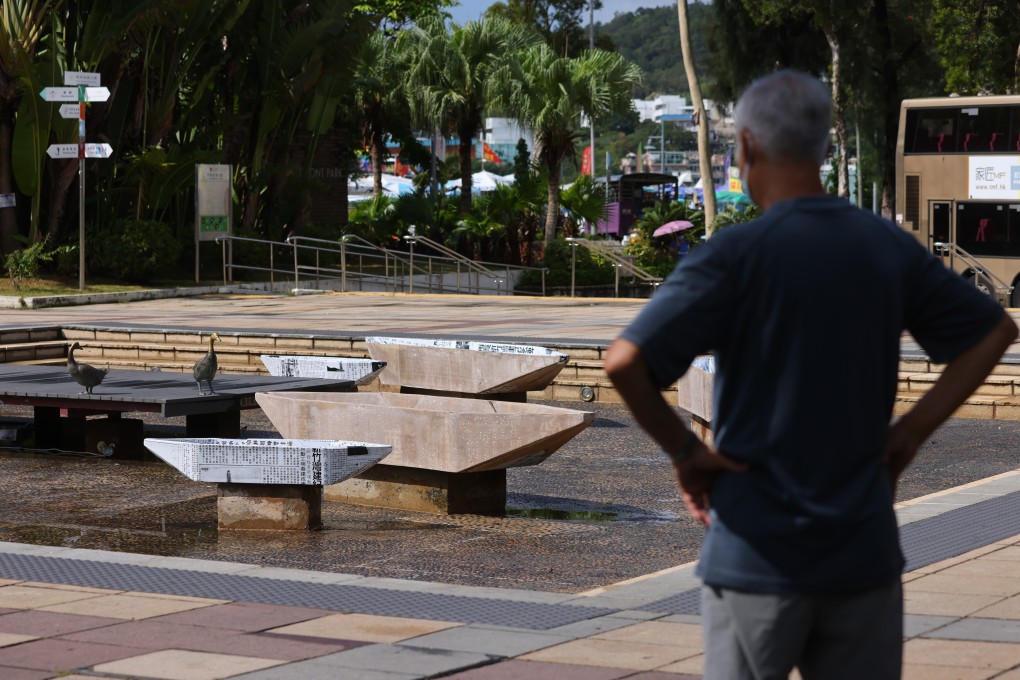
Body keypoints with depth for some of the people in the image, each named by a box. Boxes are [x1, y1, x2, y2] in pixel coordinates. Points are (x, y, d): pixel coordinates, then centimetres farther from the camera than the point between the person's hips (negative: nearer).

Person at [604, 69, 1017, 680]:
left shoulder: (736, 256, -12)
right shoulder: (889, 248, 3)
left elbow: (626, 361, -22)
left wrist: (684, 449, -7)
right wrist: (912, 430, 9)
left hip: (760, 554, -4)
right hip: (865, 550, 4)